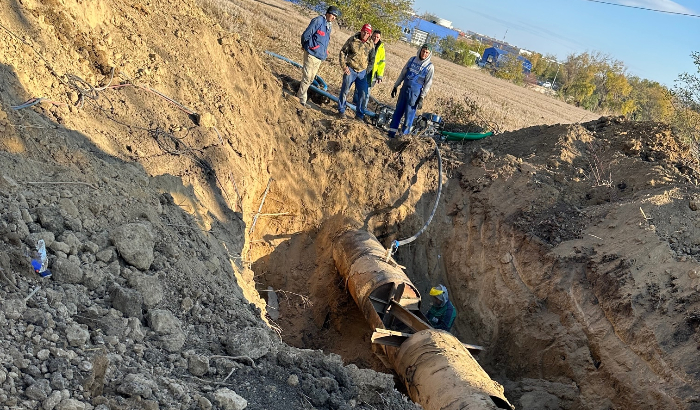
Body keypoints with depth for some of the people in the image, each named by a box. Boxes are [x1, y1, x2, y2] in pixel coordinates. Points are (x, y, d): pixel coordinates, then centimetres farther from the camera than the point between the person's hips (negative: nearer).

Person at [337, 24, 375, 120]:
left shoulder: (371, 45, 3)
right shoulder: (352, 39, -4)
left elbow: (372, 60, 13)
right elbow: (342, 52, 1)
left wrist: (367, 70, 5)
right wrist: (344, 66, -7)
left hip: (362, 72, 2)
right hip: (350, 70, -2)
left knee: (363, 93, 1)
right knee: (345, 90, 1)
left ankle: (360, 115, 13)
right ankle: (341, 111, 15)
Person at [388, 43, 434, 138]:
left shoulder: (429, 67, -6)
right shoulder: (412, 59, 6)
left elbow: (428, 84, -6)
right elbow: (403, 73, 13)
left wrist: (422, 98, -11)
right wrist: (396, 86, 13)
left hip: (415, 93, -4)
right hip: (404, 89, 4)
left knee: (409, 114, -3)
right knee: (398, 111, 8)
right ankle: (392, 132, 16)